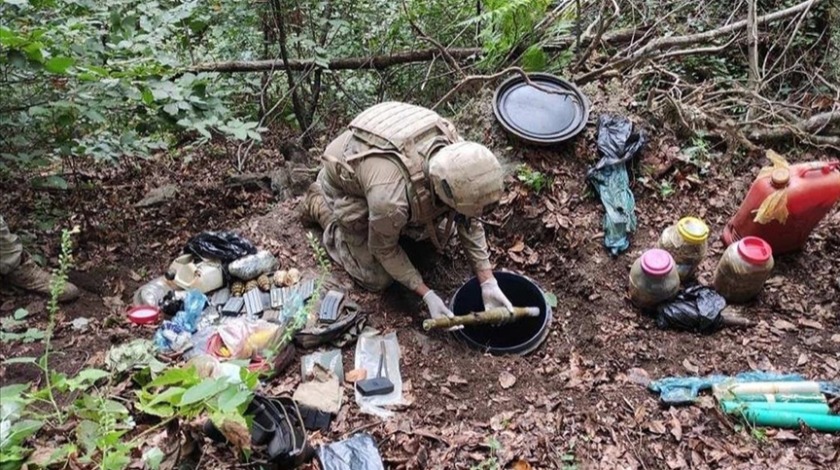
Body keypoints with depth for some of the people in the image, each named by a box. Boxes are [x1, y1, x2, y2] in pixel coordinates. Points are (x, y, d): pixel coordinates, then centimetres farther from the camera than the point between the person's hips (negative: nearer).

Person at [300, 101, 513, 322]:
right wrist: (428, 296, -19)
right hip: (344, 179, -5)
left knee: (442, 231, 8)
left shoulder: (457, 155, -28)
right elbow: (383, 249, -22)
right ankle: (319, 205, 15)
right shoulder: (390, 200, -45)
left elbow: (468, 220, -12)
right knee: (378, 279, 2)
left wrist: (488, 283, -14)